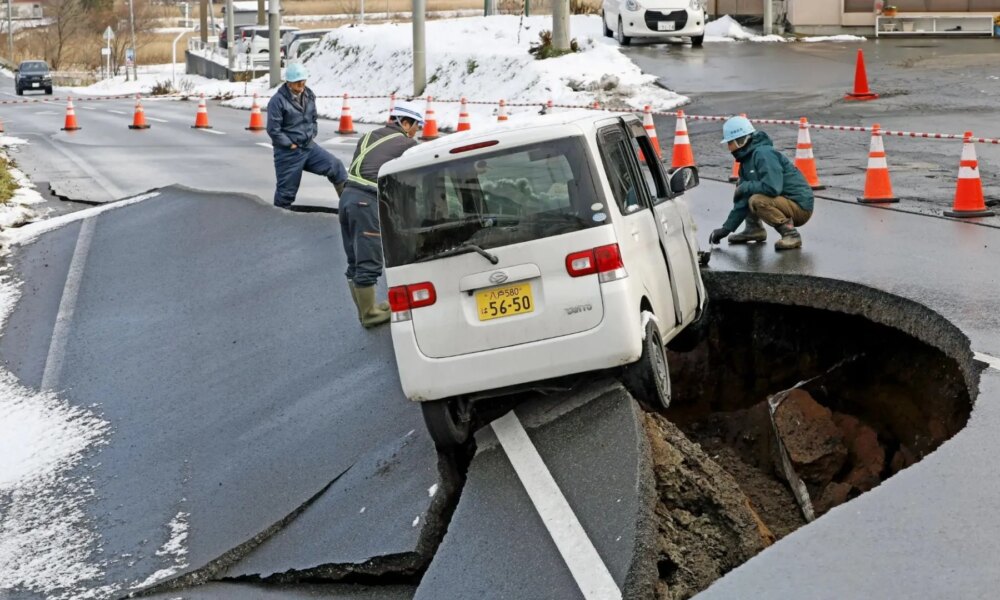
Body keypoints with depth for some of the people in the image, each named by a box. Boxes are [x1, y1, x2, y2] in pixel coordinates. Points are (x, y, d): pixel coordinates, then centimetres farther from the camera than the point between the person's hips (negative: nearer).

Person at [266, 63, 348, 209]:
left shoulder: (308, 95, 4)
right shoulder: (278, 100, -16)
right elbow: (273, 130, -17)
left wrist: (312, 135, 8)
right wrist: (291, 145, -14)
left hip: (309, 147, 6)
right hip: (288, 152, -6)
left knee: (336, 166, -7)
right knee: (287, 190, 3)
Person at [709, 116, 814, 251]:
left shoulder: (763, 154, -20)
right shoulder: (747, 160, 10)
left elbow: (772, 188, -32)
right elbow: (741, 201, 11)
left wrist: (745, 187, -16)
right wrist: (726, 228, 7)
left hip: (800, 208, -10)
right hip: (784, 201, 10)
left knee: (757, 201, -31)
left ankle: (791, 234, -21)